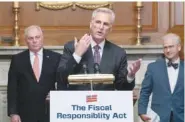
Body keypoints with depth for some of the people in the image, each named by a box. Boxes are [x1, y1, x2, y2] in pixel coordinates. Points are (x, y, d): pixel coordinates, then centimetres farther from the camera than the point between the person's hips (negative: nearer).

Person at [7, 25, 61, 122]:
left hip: (50, 113, 0)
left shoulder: (55, 58, 4)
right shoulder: (17, 59, 5)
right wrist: (13, 113, -4)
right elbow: (12, 89, 4)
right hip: (26, 114, 0)